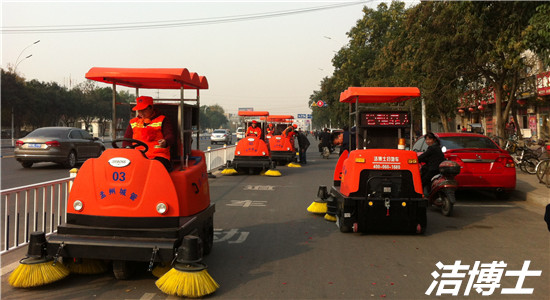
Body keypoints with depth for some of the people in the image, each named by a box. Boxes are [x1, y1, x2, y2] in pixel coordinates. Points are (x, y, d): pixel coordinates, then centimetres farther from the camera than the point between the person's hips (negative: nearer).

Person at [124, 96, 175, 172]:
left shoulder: (162, 120, 12)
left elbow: (171, 137, 1)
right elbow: (127, 139, 27)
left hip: (159, 157, -3)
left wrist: (165, 142, -24)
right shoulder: (133, 122, 23)